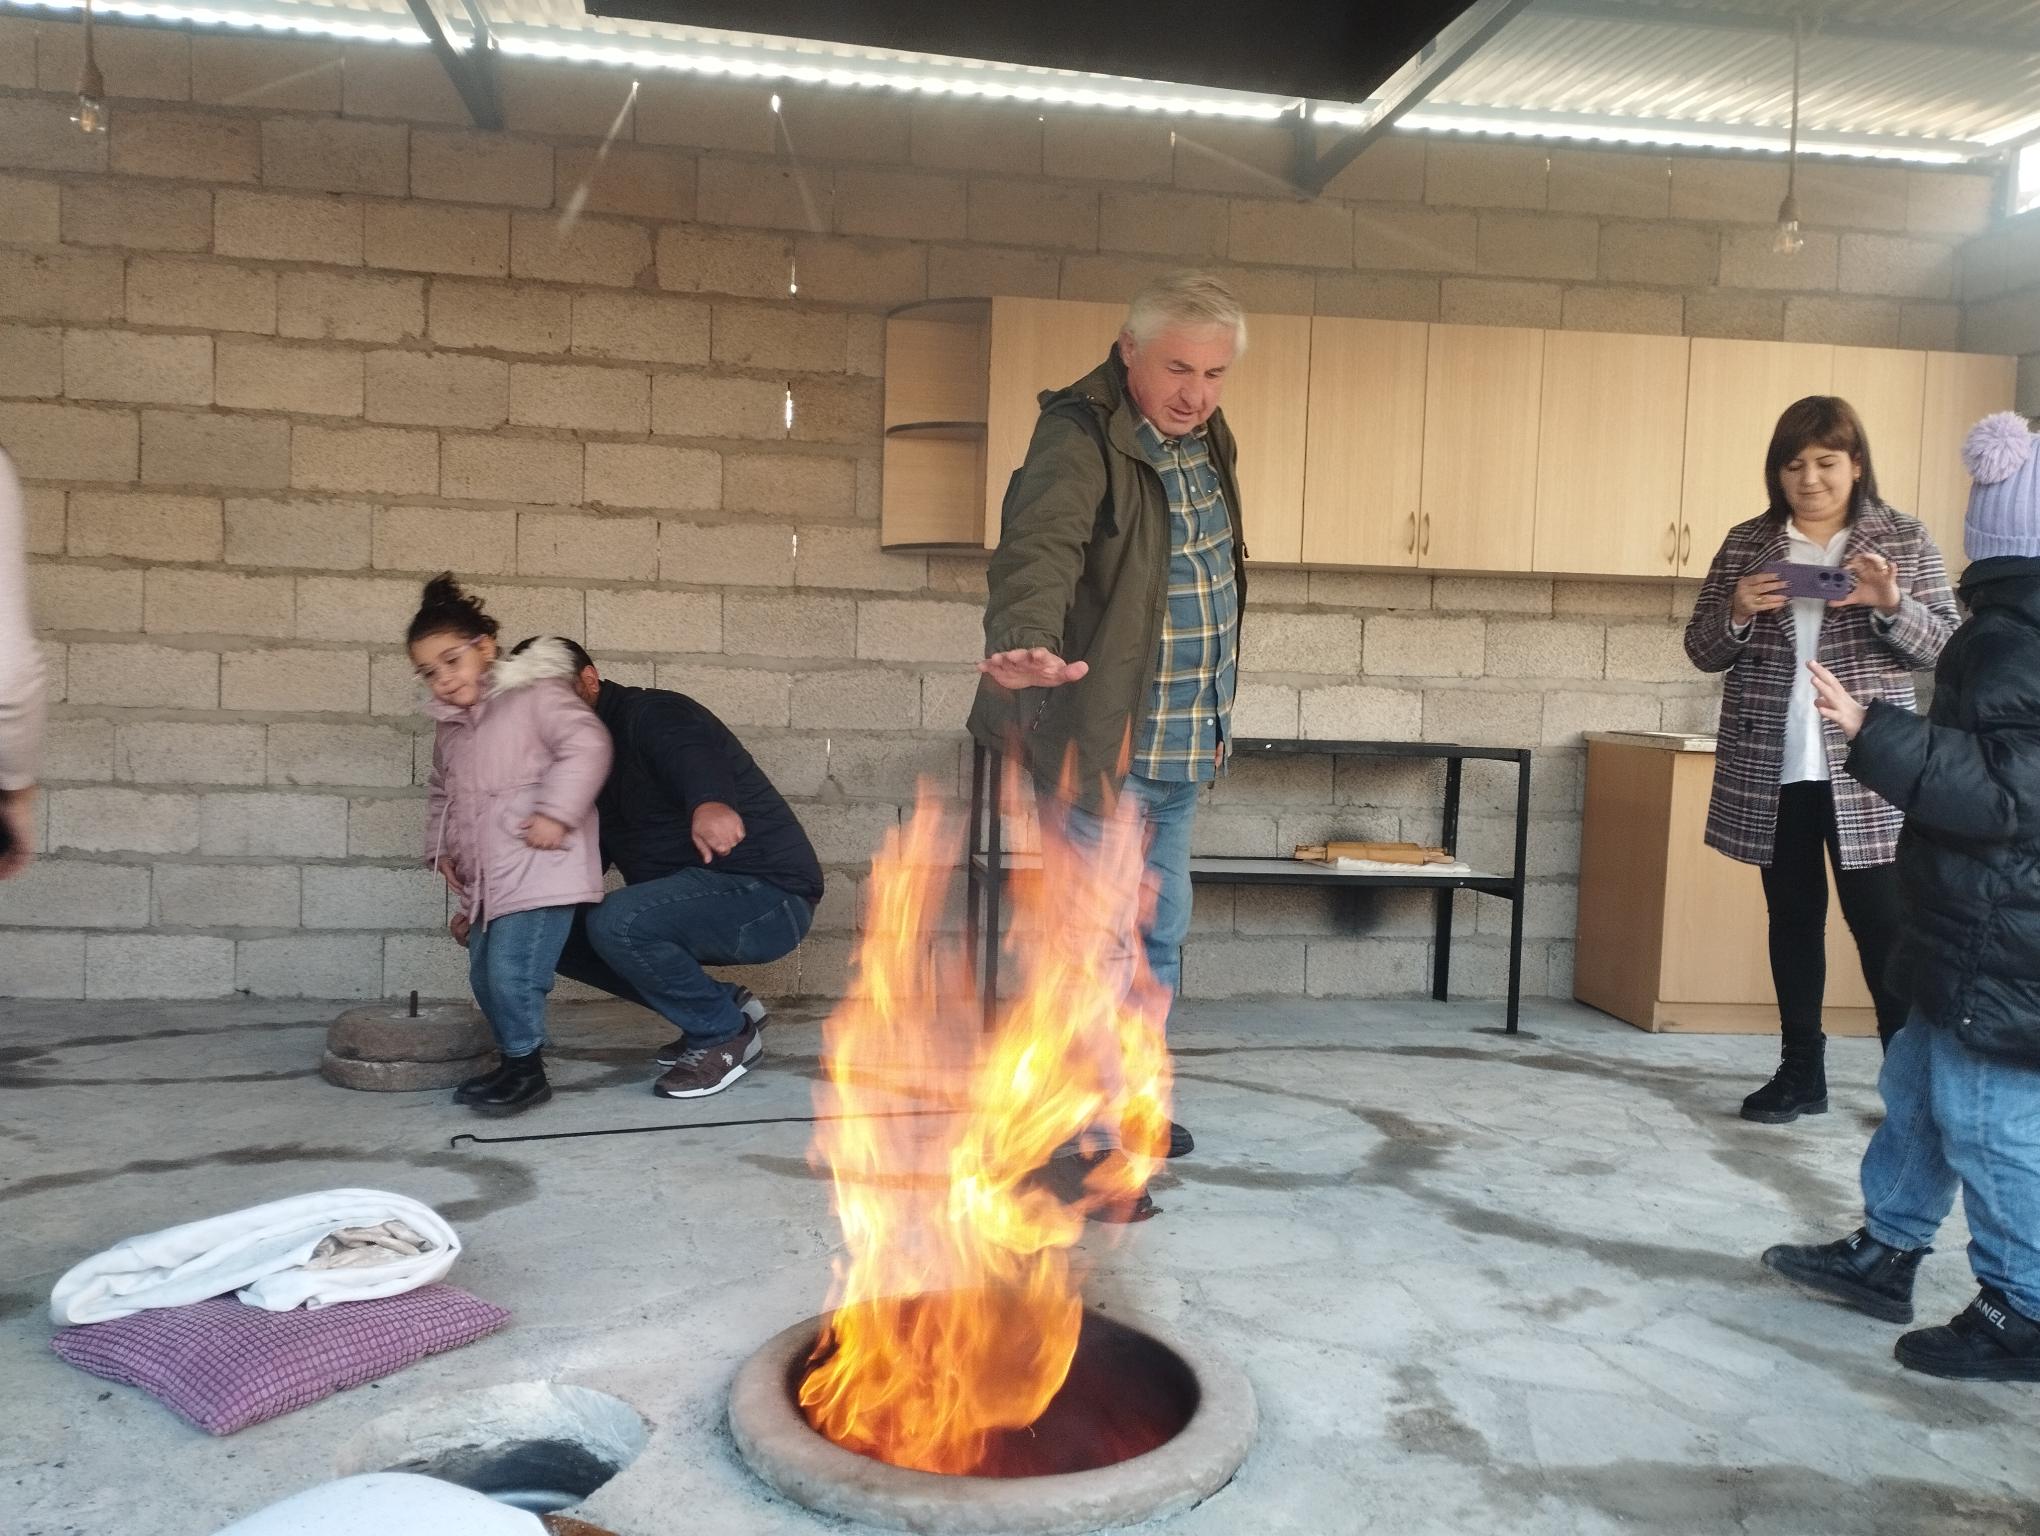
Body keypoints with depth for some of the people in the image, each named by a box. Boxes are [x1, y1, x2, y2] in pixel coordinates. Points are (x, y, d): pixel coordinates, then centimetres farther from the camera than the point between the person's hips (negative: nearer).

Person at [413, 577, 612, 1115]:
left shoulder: (536, 695, -6)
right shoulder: (449, 730, 20)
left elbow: (587, 746, -18)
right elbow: (443, 796, 34)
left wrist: (555, 812, -23)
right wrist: (441, 848, 20)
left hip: (539, 870, -9)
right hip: (486, 880, 9)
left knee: (512, 970, -14)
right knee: (484, 976, 11)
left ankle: (526, 1069, 2)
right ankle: (514, 1063, 27)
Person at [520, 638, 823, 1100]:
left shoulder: (649, 713, -13)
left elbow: (690, 751, -37)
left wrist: (708, 801, -61)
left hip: (768, 895, -10)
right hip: (699, 898, 10)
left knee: (614, 921, -30)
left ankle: (724, 1033, -7)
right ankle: (722, 1005, 7)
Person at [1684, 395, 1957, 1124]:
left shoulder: (1904, 542, 1)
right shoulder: (1746, 543, 6)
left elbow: (1946, 646, -2)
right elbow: (1703, 651, 7)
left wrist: (1892, 607, -21)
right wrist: (1737, 613, -14)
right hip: (1771, 768, 2)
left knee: (1882, 921, 0)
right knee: (1793, 917, 10)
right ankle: (1800, 1071, 19)